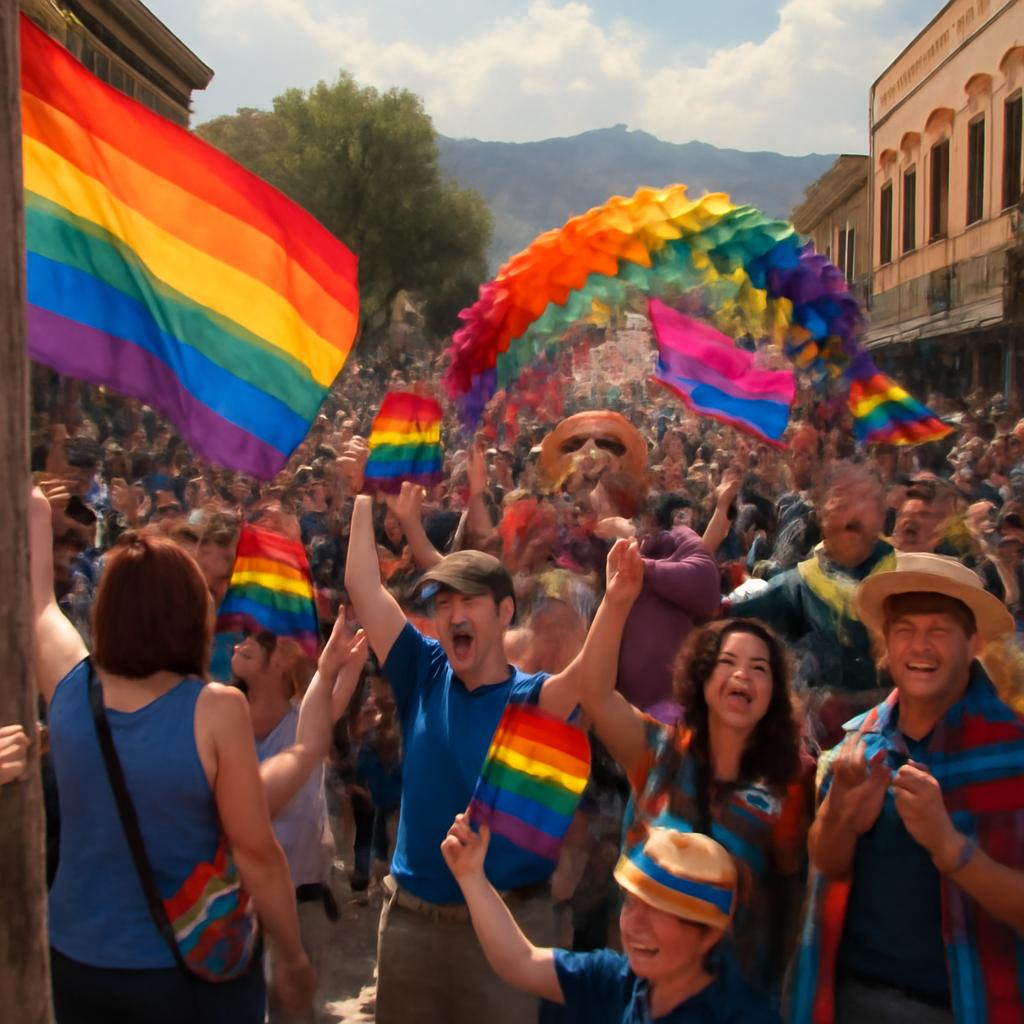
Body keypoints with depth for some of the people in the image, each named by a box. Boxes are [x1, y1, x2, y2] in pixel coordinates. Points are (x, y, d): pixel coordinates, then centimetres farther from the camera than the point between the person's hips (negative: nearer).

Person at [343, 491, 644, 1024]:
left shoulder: (532, 698, -9)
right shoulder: (424, 676, 0)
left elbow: (587, 683, -31)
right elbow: (363, 587, -4)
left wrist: (616, 602, -48)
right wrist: (364, 499, -8)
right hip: (412, 917, 3)